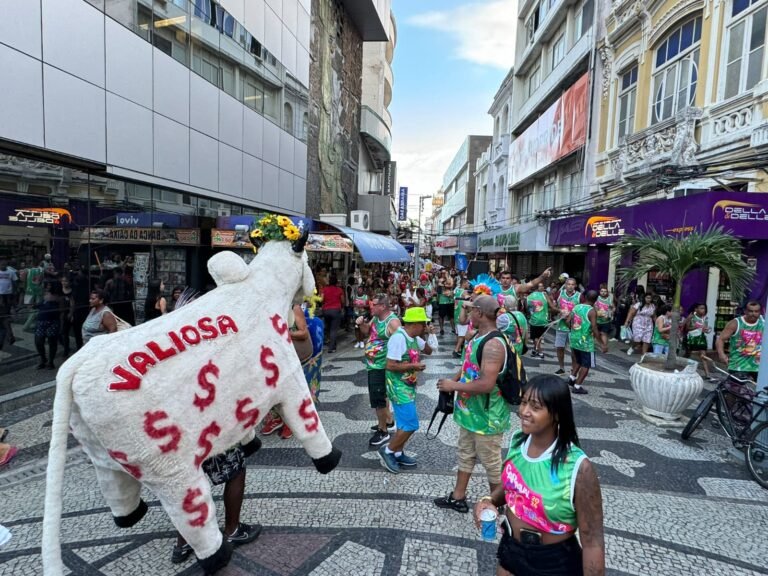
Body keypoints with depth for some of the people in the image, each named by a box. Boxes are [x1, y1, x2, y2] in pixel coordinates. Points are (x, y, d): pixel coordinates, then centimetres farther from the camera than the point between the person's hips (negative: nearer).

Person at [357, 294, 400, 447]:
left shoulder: (393, 322, -22)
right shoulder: (375, 317, 5)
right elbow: (367, 332, 18)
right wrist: (361, 324, -1)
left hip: (381, 366, -9)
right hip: (373, 364, 9)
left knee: (377, 398, -3)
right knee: (381, 395, 22)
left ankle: (383, 432, 12)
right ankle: (388, 422, 39)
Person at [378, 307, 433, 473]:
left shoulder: (414, 337, 6)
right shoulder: (398, 338, -22)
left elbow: (429, 351, 20)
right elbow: (390, 365, -25)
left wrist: (428, 335, 3)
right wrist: (413, 366, -19)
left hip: (409, 387, 9)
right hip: (399, 388, -9)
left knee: (405, 423, 15)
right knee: (410, 424, -7)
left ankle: (398, 453, 28)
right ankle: (387, 451, 9)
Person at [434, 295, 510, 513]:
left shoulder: (493, 344, -28)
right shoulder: (478, 336, 4)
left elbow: (486, 384, -33)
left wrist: (454, 386, -22)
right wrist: (453, 380, 2)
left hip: (487, 416, -10)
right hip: (470, 410, 10)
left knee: (491, 463, 11)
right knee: (465, 455, 22)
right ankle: (457, 498, 38)